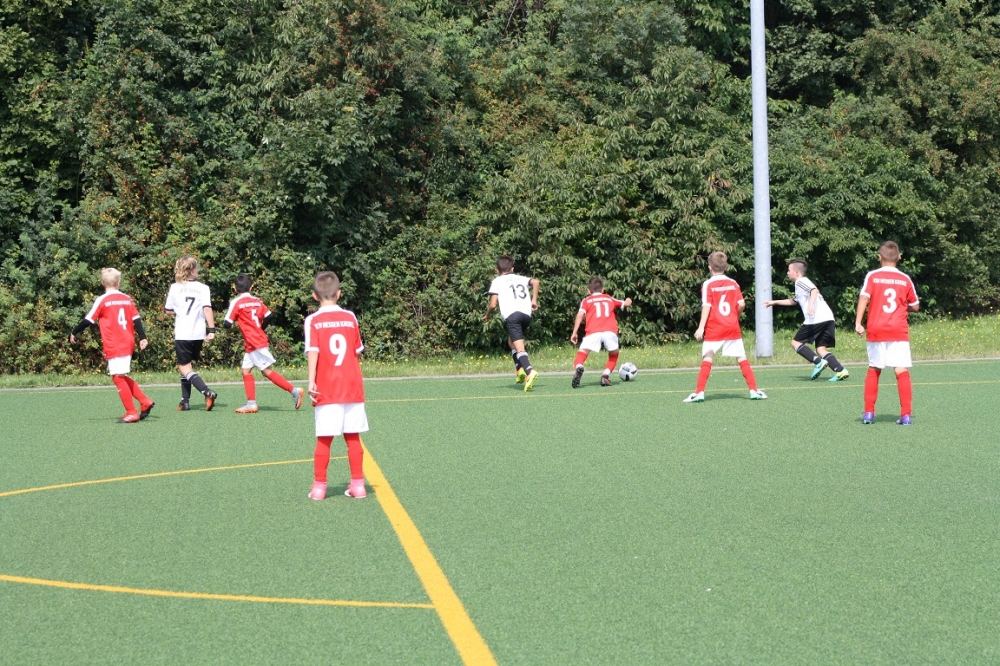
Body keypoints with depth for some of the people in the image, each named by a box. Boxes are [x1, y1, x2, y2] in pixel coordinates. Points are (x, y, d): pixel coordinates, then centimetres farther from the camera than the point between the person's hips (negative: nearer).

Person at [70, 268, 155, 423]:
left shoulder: (102, 300, -4)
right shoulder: (127, 299, 10)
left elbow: (89, 320, -2)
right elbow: (136, 319, 6)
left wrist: (74, 333, 9)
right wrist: (142, 338, 7)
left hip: (113, 346, -6)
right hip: (128, 344, 6)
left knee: (118, 377, -3)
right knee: (122, 377, 18)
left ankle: (131, 412, -6)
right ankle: (145, 402, 15)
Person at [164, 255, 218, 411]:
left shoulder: (175, 288, 0)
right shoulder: (203, 288, -1)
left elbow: (169, 310, 8)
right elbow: (207, 309, -10)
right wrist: (211, 330, -10)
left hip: (182, 334, -3)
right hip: (199, 334, 3)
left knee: (184, 367, -2)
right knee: (186, 365, 18)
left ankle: (207, 392, -23)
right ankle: (185, 401, 17)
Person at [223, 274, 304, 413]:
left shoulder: (236, 303, -10)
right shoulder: (257, 301, 9)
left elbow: (227, 324, -11)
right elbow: (268, 316, 6)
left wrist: (229, 324, 12)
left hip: (255, 344, -8)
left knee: (267, 371, -5)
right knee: (246, 370, 10)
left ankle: (294, 391, -6)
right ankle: (251, 403, 6)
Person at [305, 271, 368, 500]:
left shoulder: (313, 321, -4)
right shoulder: (350, 317, 6)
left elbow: (313, 351, -14)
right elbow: (357, 351, 10)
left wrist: (311, 381, -18)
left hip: (327, 390, -2)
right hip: (352, 386, 2)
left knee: (324, 439, 2)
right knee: (353, 437, 8)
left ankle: (319, 486, 5)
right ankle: (357, 484, 11)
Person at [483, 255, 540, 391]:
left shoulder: (497, 281, 14)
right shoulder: (520, 278, 27)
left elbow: (493, 304, 5)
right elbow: (535, 281, 6)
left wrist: (487, 316, 23)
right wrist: (534, 300, 12)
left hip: (511, 314, -5)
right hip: (526, 313, 5)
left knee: (519, 347, -14)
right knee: (511, 341, 26)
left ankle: (530, 371, -36)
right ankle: (520, 369, 11)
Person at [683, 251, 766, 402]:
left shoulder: (708, 284, -4)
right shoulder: (733, 283, 6)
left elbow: (707, 307, -11)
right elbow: (741, 304, 1)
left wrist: (701, 328, -14)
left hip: (714, 329, -3)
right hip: (733, 328, 3)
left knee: (707, 359, 0)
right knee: (742, 358, 7)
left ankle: (699, 392, -5)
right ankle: (754, 390, 6)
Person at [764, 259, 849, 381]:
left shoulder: (801, 282, 3)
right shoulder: (801, 284, 32)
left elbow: (814, 290, -17)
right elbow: (792, 301, 48)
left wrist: (811, 304, -32)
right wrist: (774, 302, 54)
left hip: (816, 319, -9)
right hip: (828, 318, 9)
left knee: (796, 343, 3)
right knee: (821, 349, 6)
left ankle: (818, 362, -14)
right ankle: (841, 371, -14)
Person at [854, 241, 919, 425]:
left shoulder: (872, 276, 2)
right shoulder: (905, 279, 5)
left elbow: (864, 298, -11)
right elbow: (915, 306, 12)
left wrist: (858, 322, -13)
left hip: (876, 331, 0)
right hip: (899, 332, 0)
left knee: (873, 370, 14)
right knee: (902, 371, -4)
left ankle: (869, 413, 15)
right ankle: (906, 414, -11)